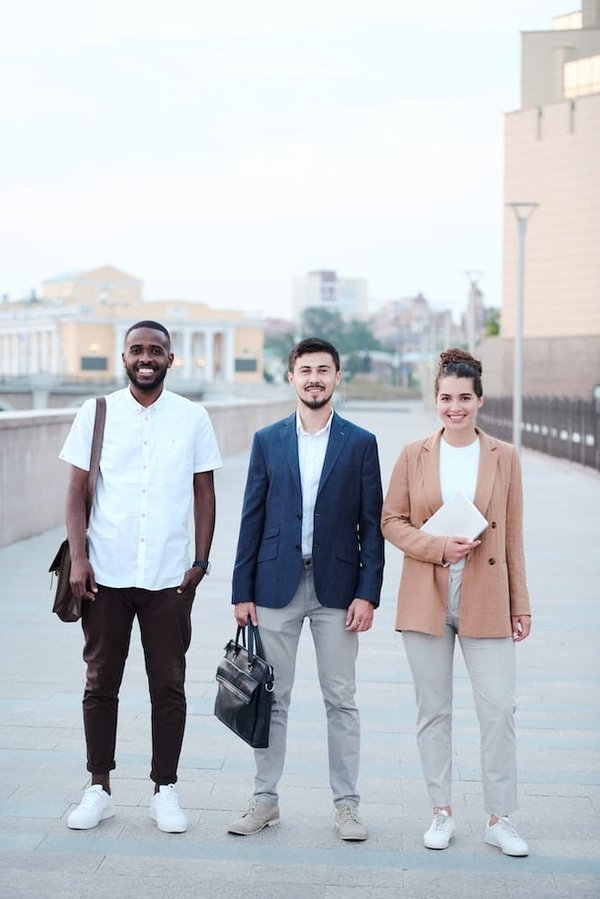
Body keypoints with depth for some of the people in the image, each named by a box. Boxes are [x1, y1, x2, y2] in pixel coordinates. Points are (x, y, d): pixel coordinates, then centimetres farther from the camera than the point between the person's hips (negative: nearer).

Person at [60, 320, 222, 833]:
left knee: (169, 688, 5)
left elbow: (204, 495, 7)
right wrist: (78, 559, -7)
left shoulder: (192, 418, 3)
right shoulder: (97, 414, 3)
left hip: (169, 578, 0)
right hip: (105, 576, 0)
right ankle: (99, 790, 19)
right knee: (101, 684, 7)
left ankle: (165, 791, 17)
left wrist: (201, 562, 0)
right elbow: (77, 491, 3)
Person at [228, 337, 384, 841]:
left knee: (341, 701, 5)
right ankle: (265, 800, 18)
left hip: (336, 587, -1)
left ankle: (346, 804, 15)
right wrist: (242, 591, 1)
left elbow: (372, 525, 1)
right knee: (271, 699, 7)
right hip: (277, 586, 1)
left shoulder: (360, 444, 2)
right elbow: (252, 520, 5)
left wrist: (368, 594, -7)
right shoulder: (267, 441, 6)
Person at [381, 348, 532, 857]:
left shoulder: (504, 458, 4)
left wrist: (521, 603, 5)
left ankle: (500, 820, 10)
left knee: (500, 710, -4)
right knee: (433, 711, 8)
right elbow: (391, 521, 5)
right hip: (427, 600, 1)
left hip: (486, 602, 0)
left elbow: (513, 535, 6)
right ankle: (442, 813, 21)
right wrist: (438, 547, -12)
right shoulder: (414, 456, 3)